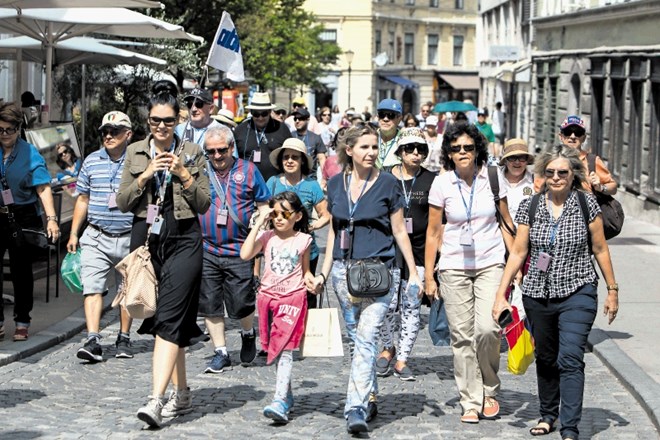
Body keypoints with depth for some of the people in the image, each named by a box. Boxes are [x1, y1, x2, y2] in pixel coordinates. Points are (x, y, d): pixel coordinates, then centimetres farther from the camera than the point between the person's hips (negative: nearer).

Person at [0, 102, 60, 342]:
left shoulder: (30, 154, -3)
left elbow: (43, 188, -7)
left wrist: (51, 219, -16)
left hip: (23, 218, -2)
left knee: (20, 269, 6)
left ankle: (22, 322, 17)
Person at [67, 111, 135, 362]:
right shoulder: (91, 162, 8)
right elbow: (83, 199, 15)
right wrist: (73, 234, 12)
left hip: (130, 238, -2)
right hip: (96, 238, 2)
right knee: (92, 287, -11)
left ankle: (124, 339, 21)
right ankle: (93, 341, -16)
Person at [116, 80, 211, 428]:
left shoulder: (192, 153, 3)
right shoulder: (135, 153, 9)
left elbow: (204, 204, 1)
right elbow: (123, 202, 4)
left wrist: (184, 174, -12)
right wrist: (145, 176, -10)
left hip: (183, 241, -4)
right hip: (147, 240, 4)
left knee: (169, 318, -14)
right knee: (164, 318, 10)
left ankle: (156, 400, -22)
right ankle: (182, 394, 22)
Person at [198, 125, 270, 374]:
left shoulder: (249, 171, 4)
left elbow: (264, 207, 9)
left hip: (240, 252, -2)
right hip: (205, 251, 2)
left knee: (241, 304, -2)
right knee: (210, 304, 4)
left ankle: (248, 335, 30)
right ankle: (220, 352, 16)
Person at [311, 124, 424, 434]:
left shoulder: (387, 184, -2)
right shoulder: (336, 184, 8)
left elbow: (399, 230, 3)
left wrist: (414, 273, 1)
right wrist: (323, 273, 10)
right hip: (344, 271, 4)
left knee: (366, 337, -14)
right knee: (356, 339, 11)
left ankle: (356, 408, -20)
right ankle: (370, 398, 24)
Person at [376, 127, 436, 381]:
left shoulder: (431, 181, 4)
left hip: (419, 250, 1)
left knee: (411, 307, 3)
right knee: (388, 303, -7)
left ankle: (402, 359, 12)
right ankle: (388, 347, 20)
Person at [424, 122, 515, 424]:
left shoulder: (492, 178, -1)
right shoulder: (441, 184, -2)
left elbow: (506, 222, 10)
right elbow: (433, 232, 4)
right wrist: (428, 277, 2)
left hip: (490, 263, 0)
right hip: (454, 266, 0)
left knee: (487, 328, -16)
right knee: (462, 337, -1)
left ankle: (489, 391, 7)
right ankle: (471, 402, 10)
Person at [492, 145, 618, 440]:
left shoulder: (587, 204, -4)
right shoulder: (530, 207, 1)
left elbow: (600, 249, 4)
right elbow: (518, 252, 3)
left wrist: (612, 290, 7)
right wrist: (501, 294, 0)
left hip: (577, 293, -3)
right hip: (538, 294, 3)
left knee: (570, 359, -14)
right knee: (545, 358, 16)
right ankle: (548, 415, 34)